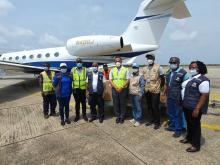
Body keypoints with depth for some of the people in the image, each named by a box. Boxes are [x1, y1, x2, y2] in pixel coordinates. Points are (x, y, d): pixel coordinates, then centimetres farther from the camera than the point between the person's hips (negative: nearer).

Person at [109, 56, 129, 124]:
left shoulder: (125, 70, 1)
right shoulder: (112, 70, 8)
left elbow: (127, 80, -3)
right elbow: (110, 80, 3)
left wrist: (121, 88, -13)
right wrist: (116, 87, -10)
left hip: (123, 89, -2)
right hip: (114, 89, 2)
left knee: (123, 103, 5)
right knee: (116, 103, 7)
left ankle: (122, 117, 19)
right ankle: (118, 116, 20)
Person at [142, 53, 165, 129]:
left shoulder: (158, 67, -6)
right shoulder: (144, 69, 10)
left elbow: (163, 79, -2)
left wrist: (160, 87, 1)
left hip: (155, 90, -5)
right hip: (147, 90, 6)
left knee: (155, 107, -1)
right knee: (149, 107, 14)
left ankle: (157, 122, 15)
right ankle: (152, 119, 31)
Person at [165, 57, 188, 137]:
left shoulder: (183, 73, -12)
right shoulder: (169, 72, 10)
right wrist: (165, 93, 16)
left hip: (178, 98, -7)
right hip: (169, 97, 7)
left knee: (178, 114, 7)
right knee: (170, 113, 18)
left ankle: (178, 129, 22)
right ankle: (172, 126, 36)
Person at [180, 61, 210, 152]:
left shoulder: (202, 80, -17)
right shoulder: (189, 78, 10)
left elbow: (205, 95, -20)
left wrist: (197, 108, -23)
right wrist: (184, 103, 15)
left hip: (195, 107, -8)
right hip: (187, 106, 8)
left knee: (195, 125, 5)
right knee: (189, 123, 20)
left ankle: (196, 145, 20)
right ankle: (189, 138, 39)